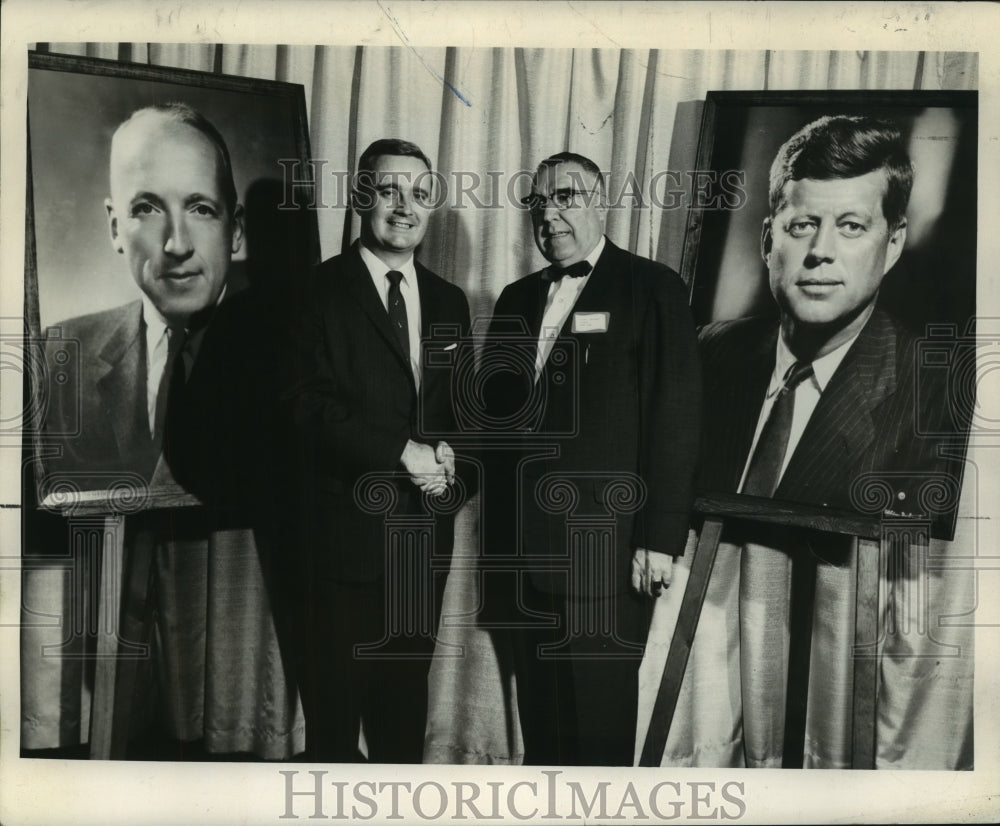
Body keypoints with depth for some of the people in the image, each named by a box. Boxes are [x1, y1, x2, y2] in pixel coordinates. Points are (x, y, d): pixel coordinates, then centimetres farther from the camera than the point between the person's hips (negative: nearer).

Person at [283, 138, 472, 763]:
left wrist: (450, 456, -4)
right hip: (348, 522, -5)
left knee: (408, 687, 15)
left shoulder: (449, 302, 14)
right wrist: (401, 452, -18)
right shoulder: (318, 290, -3)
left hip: (426, 530, 5)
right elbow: (309, 404, -13)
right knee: (337, 692, 5)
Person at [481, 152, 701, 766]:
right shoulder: (518, 299, 16)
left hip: (606, 553, -5)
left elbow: (675, 416, -8)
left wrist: (661, 537, -13)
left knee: (599, 723, 6)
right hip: (523, 549, 6)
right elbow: (495, 410, 16)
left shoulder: (652, 289, -2)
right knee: (538, 715, 14)